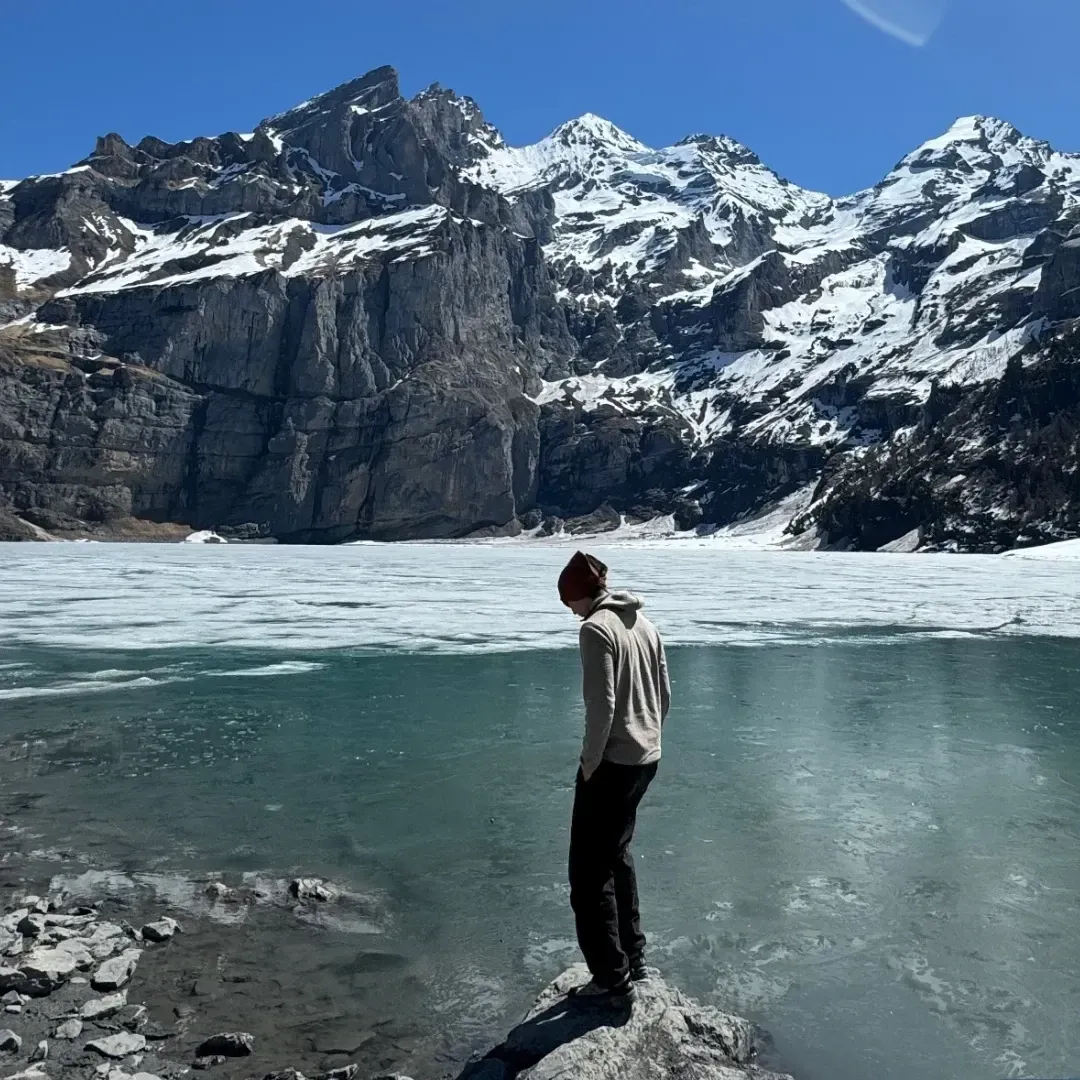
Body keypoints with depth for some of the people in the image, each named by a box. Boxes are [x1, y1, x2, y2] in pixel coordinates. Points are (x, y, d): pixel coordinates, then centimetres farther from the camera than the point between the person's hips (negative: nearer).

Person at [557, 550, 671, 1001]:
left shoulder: (596, 629, -16)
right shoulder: (643, 623, 9)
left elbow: (601, 706, -21)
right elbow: (664, 696, 13)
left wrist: (590, 763, -11)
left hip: (612, 763, -9)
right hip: (647, 759, 9)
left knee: (590, 873, 3)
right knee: (617, 854, 23)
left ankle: (614, 978, 10)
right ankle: (633, 959, 33)